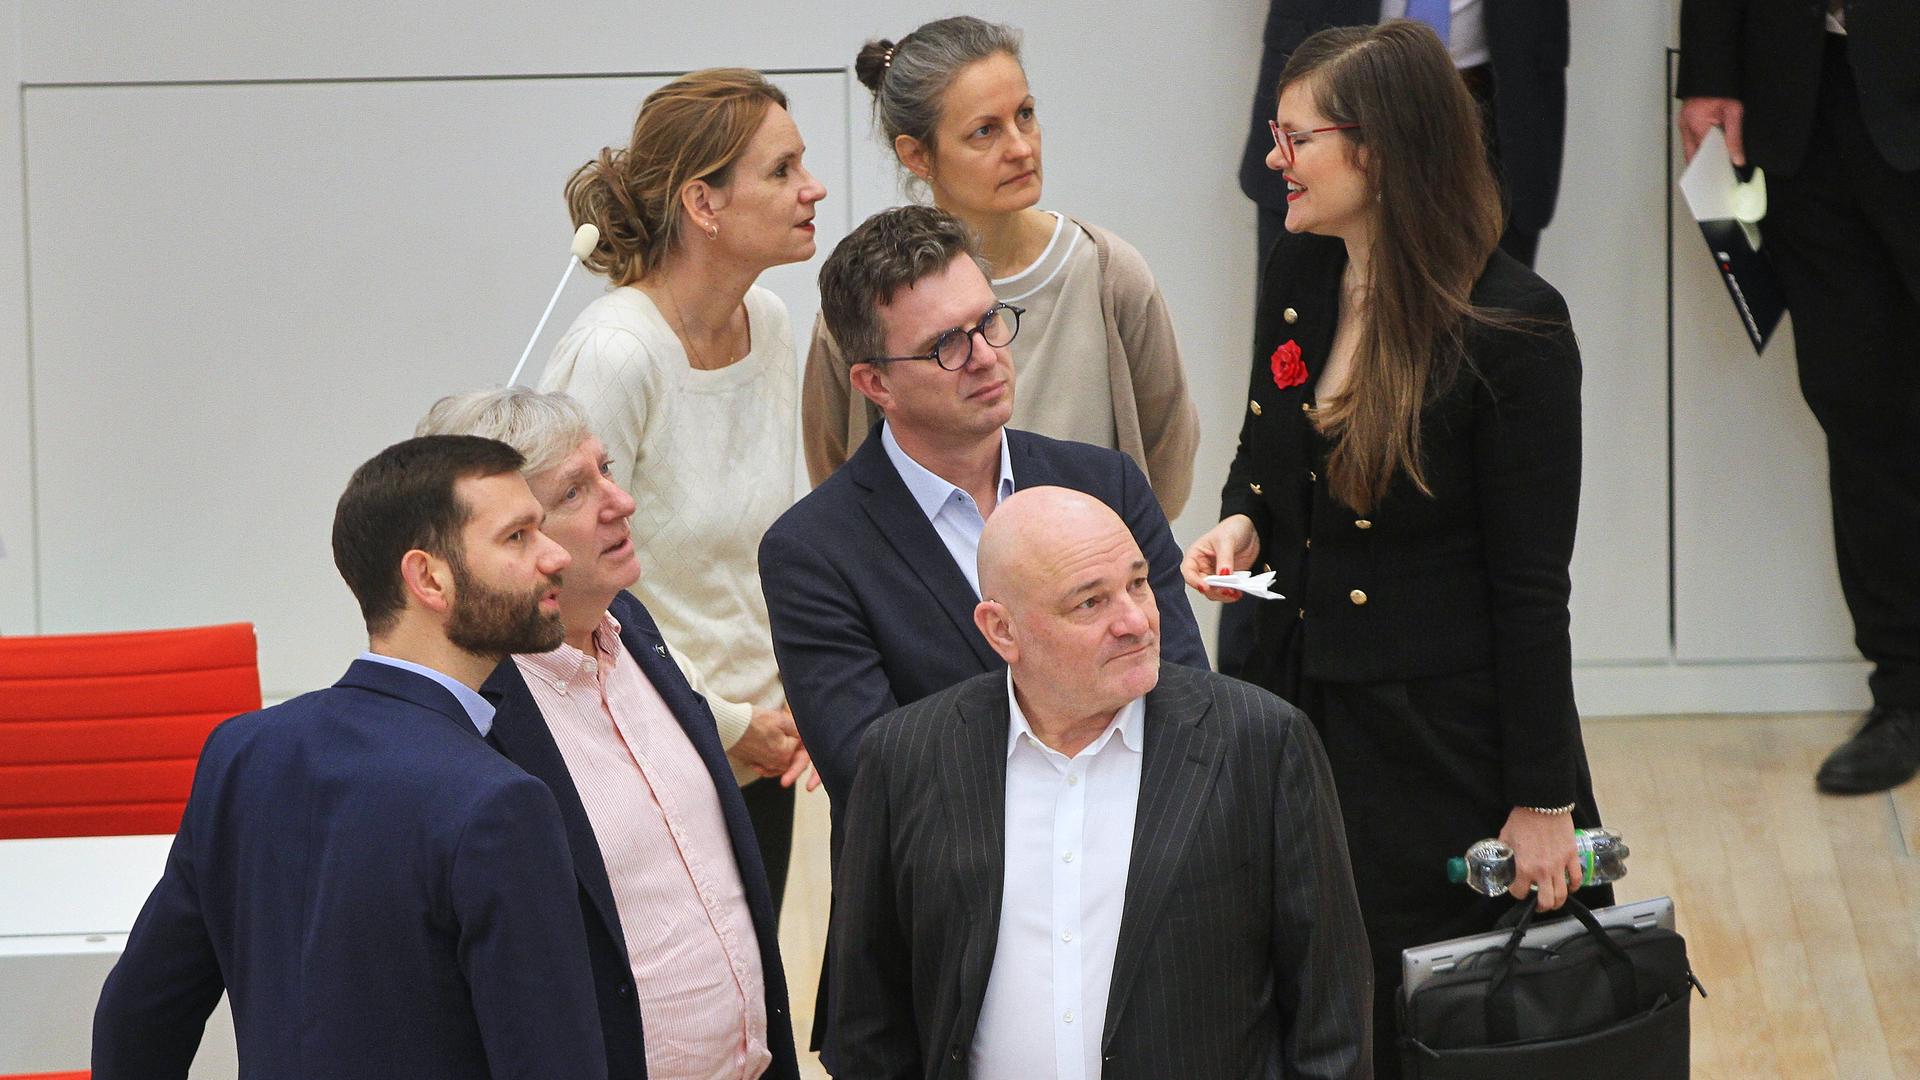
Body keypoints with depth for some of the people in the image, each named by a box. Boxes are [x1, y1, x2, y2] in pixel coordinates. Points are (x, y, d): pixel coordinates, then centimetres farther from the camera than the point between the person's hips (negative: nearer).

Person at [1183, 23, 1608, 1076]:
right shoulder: (1297, 281, 2)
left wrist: (1539, 800, -12)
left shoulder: (1511, 325, -17)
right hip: (1301, 711, 6)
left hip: (1444, 735, -6)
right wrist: (1241, 522, -4)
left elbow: (1529, 583, -14)